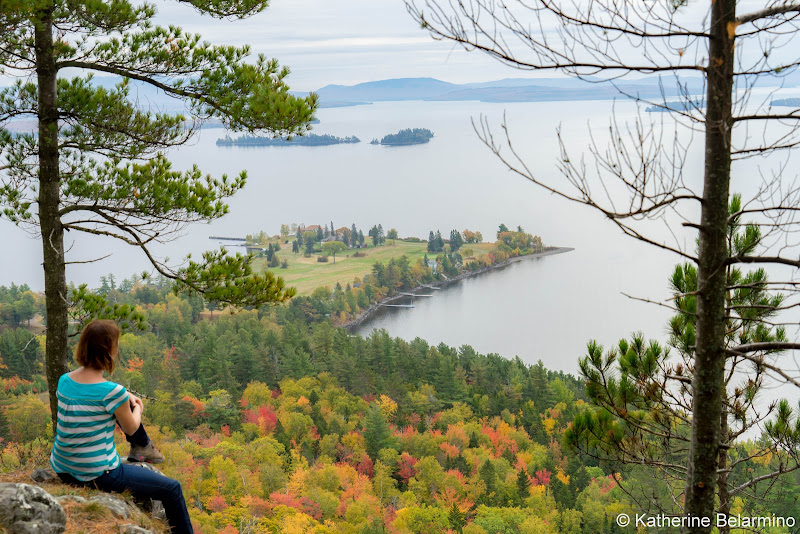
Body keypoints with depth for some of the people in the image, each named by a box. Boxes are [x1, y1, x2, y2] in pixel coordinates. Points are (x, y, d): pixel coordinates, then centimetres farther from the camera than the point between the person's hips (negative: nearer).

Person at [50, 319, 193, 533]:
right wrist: (138, 409, 15)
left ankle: (142, 446, 48)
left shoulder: (64, 381, -4)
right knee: (172, 489, 8)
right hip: (98, 476, -8)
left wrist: (126, 397, 14)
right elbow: (131, 428, -5)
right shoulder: (112, 392, -23)